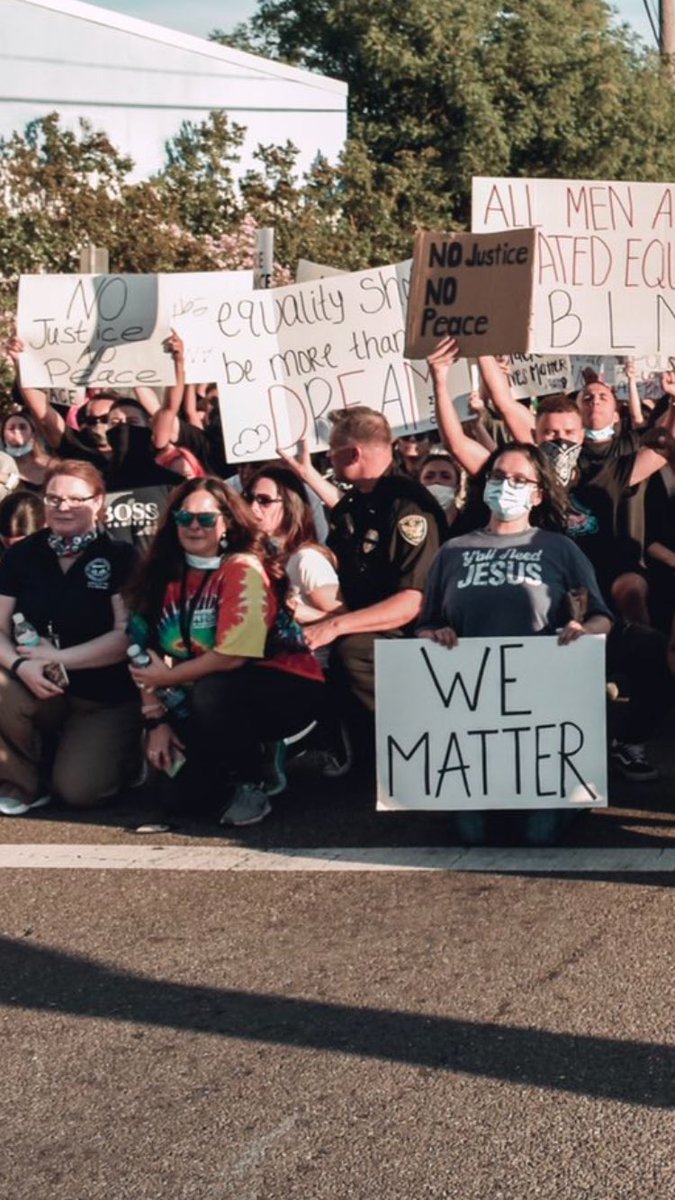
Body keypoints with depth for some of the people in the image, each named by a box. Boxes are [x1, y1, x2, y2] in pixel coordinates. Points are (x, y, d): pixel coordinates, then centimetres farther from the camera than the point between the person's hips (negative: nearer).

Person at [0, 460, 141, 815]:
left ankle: (119, 754, 17)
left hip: (106, 701, -2)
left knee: (76, 789, -20)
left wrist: (55, 658, -17)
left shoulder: (119, 557, -7)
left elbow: (127, 637, -15)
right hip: (40, 691, 3)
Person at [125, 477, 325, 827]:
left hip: (288, 691, -6)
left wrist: (169, 676, -13)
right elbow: (148, 659, 1)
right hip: (223, 700, 6)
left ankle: (248, 784, -12)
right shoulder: (166, 575, 3)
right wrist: (157, 719, -9)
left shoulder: (243, 569, -16)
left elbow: (232, 656, -23)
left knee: (210, 692, -34)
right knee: (180, 789, -11)